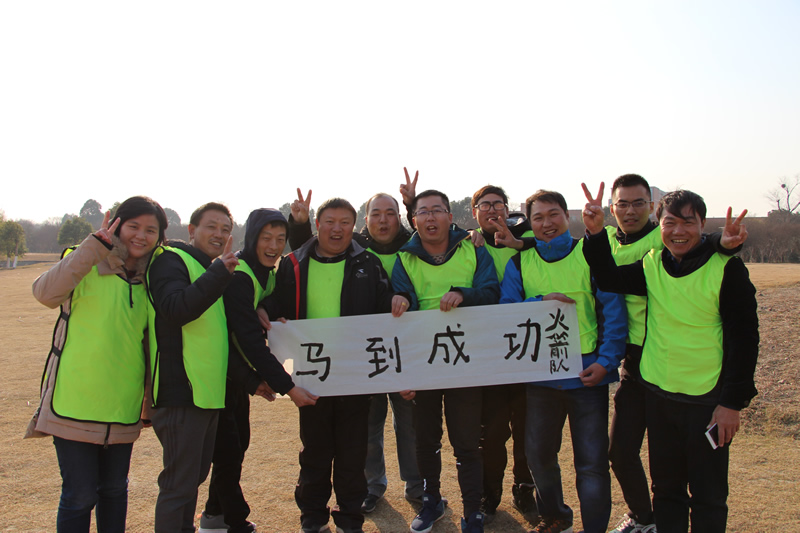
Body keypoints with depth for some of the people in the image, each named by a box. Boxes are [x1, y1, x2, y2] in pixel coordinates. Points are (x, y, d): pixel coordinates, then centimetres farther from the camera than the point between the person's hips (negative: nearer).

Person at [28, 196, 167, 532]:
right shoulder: (87, 267, -8)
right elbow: (46, 292, -29)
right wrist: (95, 246, -34)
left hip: (123, 409, 5)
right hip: (75, 404, -4)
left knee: (115, 490, 18)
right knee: (80, 495, 2)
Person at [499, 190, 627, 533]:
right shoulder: (520, 263, 5)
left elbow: (614, 310, -6)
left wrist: (607, 360, -14)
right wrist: (541, 301, -17)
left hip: (587, 373, -3)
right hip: (540, 373, 4)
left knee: (592, 462, 2)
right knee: (538, 454, 17)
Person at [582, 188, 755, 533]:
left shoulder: (727, 269, -10)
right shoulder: (652, 265, 2)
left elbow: (744, 339, -9)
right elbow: (609, 280, 11)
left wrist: (733, 402, -11)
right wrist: (596, 233, -5)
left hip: (707, 400, -4)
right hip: (658, 394, 4)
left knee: (708, 495, 9)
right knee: (665, 488, 17)